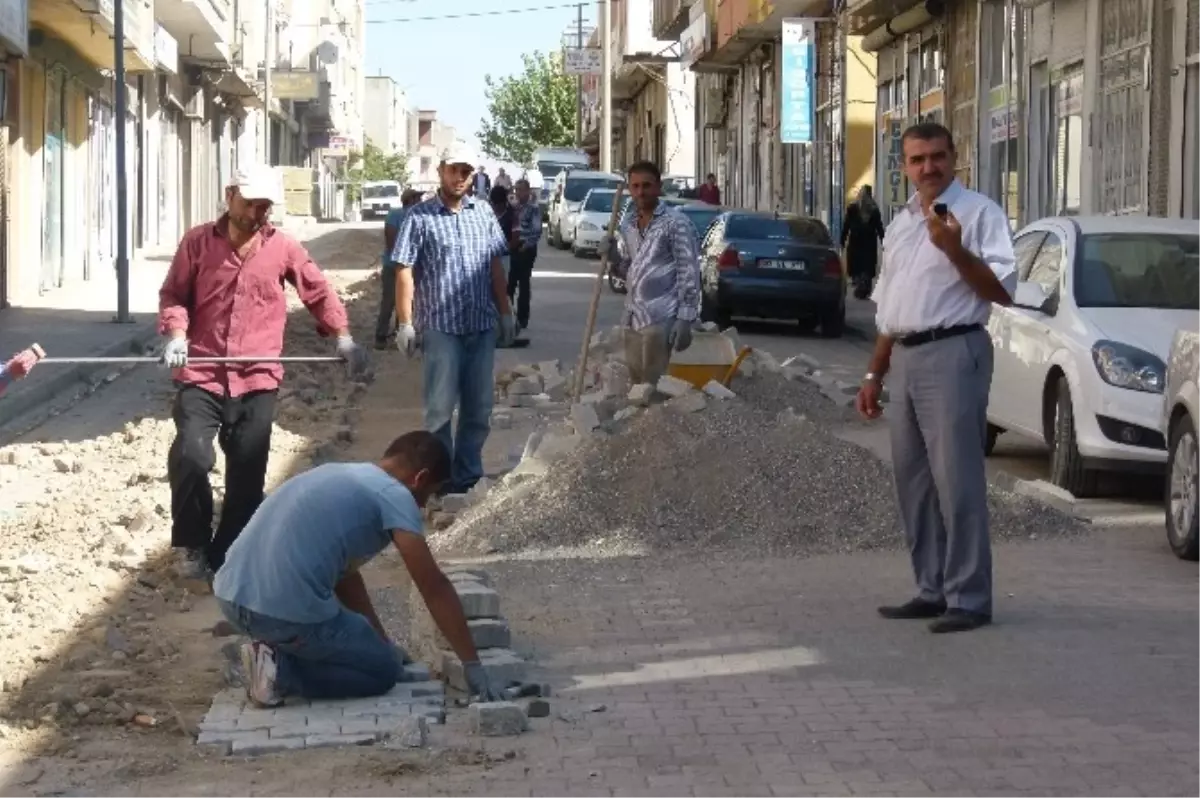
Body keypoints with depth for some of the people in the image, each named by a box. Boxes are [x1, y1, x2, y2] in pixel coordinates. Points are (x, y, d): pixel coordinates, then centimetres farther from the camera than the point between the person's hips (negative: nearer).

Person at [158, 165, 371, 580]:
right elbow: (173, 294, 6)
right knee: (190, 456, -19)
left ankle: (227, 558, 17)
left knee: (247, 477, 4)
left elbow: (318, 292, 13)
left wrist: (344, 338, 7)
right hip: (201, 376, -1)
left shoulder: (283, 247, 4)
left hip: (257, 380, 1)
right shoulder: (197, 241, 1)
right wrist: (176, 334, -12)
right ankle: (192, 544, 3)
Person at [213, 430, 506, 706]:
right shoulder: (395, 496, -2)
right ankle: (282, 671, -4)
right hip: (283, 612, -9)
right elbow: (435, 588, -4)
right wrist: (472, 664, 1)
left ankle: (274, 652, 11)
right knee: (385, 669, 13)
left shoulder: (338, 474, 23)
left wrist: (382, 641, 35)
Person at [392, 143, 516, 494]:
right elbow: (404, 272, -6)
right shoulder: (420, 217, -4)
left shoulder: (483, 213, 9)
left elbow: (496, 268, 14)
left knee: (479, 408, 10)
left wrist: (505, 314, 11)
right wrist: (405, 323, -11)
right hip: (441, 327, -4)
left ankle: (468, 476, 22)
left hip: (482, 326, 5)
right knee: (441, 408, 2)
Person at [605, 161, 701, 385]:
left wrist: (685, 318, -16)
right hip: (632, 318, 7)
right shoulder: (627, 226, 16)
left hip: (660, 318, -7)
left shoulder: (676, 223, -6)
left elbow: (689, 272, -10)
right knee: (635, 383, 9)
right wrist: (613, 256, 3)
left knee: (653, 385, -7)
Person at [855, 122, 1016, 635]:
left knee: (957, 479, -9)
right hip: (905, 358, 8)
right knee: (913, 480, 11)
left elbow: (1001, 291, -12)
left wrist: (954, 248, -23)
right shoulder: (901, 223, 19)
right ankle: (932, 590, 19)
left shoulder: (978, 213, -4)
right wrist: (875, 374, 22)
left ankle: (968, 598, -5)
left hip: (952, 353, -8)